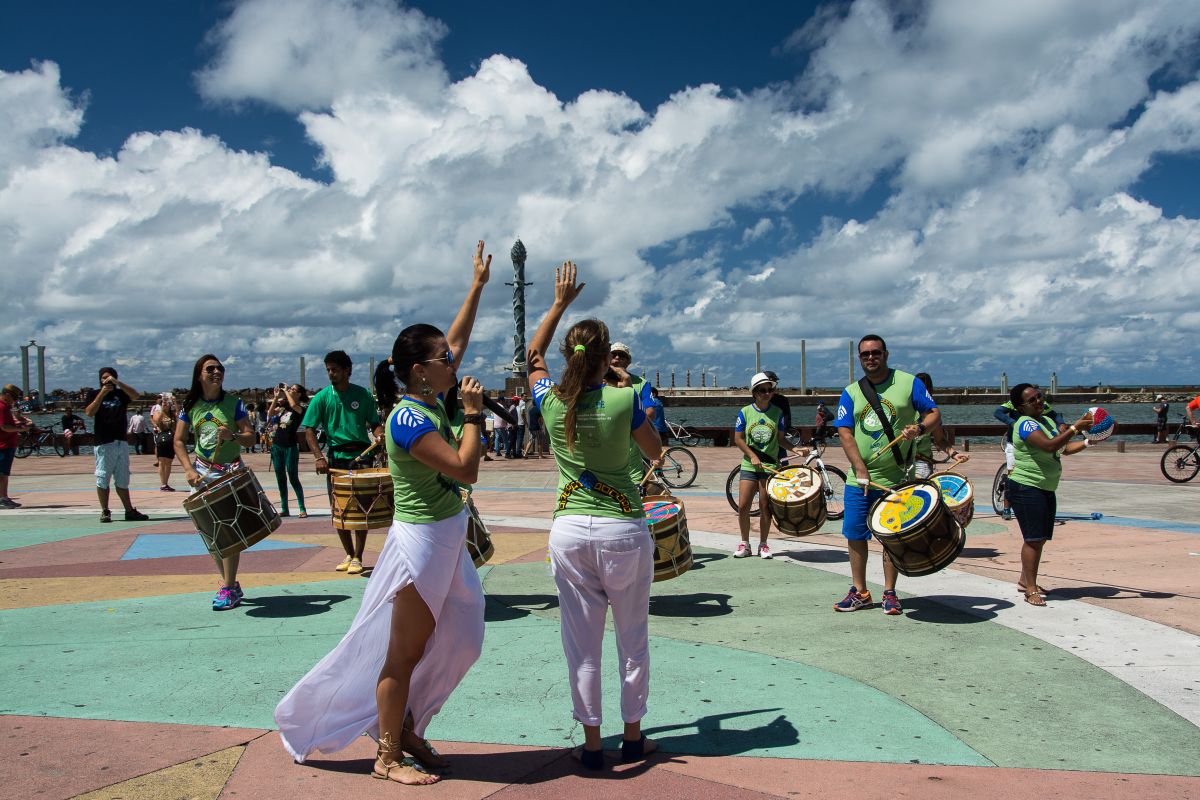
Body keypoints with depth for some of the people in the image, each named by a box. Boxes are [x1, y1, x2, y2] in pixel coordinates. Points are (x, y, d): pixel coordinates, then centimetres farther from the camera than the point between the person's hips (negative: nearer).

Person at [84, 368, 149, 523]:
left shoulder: (120, 394, 12)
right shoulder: (94, 394, 6)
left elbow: (135, 394, -8)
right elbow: (89, 413, -9)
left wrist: (117, 382, -15)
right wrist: (102, 394, -14)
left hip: (121, 442, 3)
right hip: (103, 443, -3)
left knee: (123, 480, 9)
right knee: (103, 479, -2)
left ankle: (129, 511, 11)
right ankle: (105, 512, 4)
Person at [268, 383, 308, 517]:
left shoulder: (303, 407, -4)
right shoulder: (284, 405, 13)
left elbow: (294, 406, -25)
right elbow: (270, 413, 4)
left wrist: (286, 392, -11)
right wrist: (276, 396, -1)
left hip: (291, 446, -6)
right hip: (277, 444, 6)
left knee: (293, 478, -6)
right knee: (280, 478, 8)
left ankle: (302, 509, 1)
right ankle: (284, 509, 14)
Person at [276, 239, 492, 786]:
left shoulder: (431, 403, 5)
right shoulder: (408, 419, -21)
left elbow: (455, 341, 17)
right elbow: (466, 469, -26)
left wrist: (478, 285, 20)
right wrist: (474, 414, -16)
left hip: (446, 541, 10)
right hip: (423, 541, -10)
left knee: (457, 642, 17)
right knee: (402, 655, 4)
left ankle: (406, 728, 32)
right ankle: (388, 757, 19)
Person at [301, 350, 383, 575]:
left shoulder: (363, 395, 2)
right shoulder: (322, 397, 2)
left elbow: (374, 424, 8)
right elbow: (309, 430, 0)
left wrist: (379, 435, -15)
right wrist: (319, 457, -12)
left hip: (361, 456, -1)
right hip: (336, 458, 1)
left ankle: (358, 557, 7)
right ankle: (349, 554, 21)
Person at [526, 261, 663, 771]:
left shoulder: (551, 401, -3)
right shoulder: (624, 400, -10)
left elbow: (533, 355, 19)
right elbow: (655, 453, 5)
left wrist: (559, 303, 25)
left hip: (569, 531, 2)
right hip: (623, 529, -2)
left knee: (582, 643, 10)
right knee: (632, 638, 14)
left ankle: (591, 745, 19)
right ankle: (633, 737, 25)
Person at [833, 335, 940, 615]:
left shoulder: (908, 382, 1)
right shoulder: (851, 393, 6)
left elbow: (934, 413, 2)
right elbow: (844, 432, -1)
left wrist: (919, 427, -21)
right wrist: (860, 468, -14)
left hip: (896, 478, -2)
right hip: (859, 478, 3)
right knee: (854, 535, 5)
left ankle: (889, 593, 18)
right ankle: (860, 592, 17)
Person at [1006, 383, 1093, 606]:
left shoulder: (1047, 420, 13)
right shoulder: (1025, 424, -15)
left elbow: (1064, 448, 14)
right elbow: (1049, 446, -30)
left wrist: (1088, 442, 0)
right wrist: (1075, 428, -30)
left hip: (1046, 489, 9)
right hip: (1026, 488, -9)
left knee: (1041, 538, 12)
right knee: (1034, 538, -11)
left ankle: (1025, 581, 24)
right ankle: (1030, 589, -8)